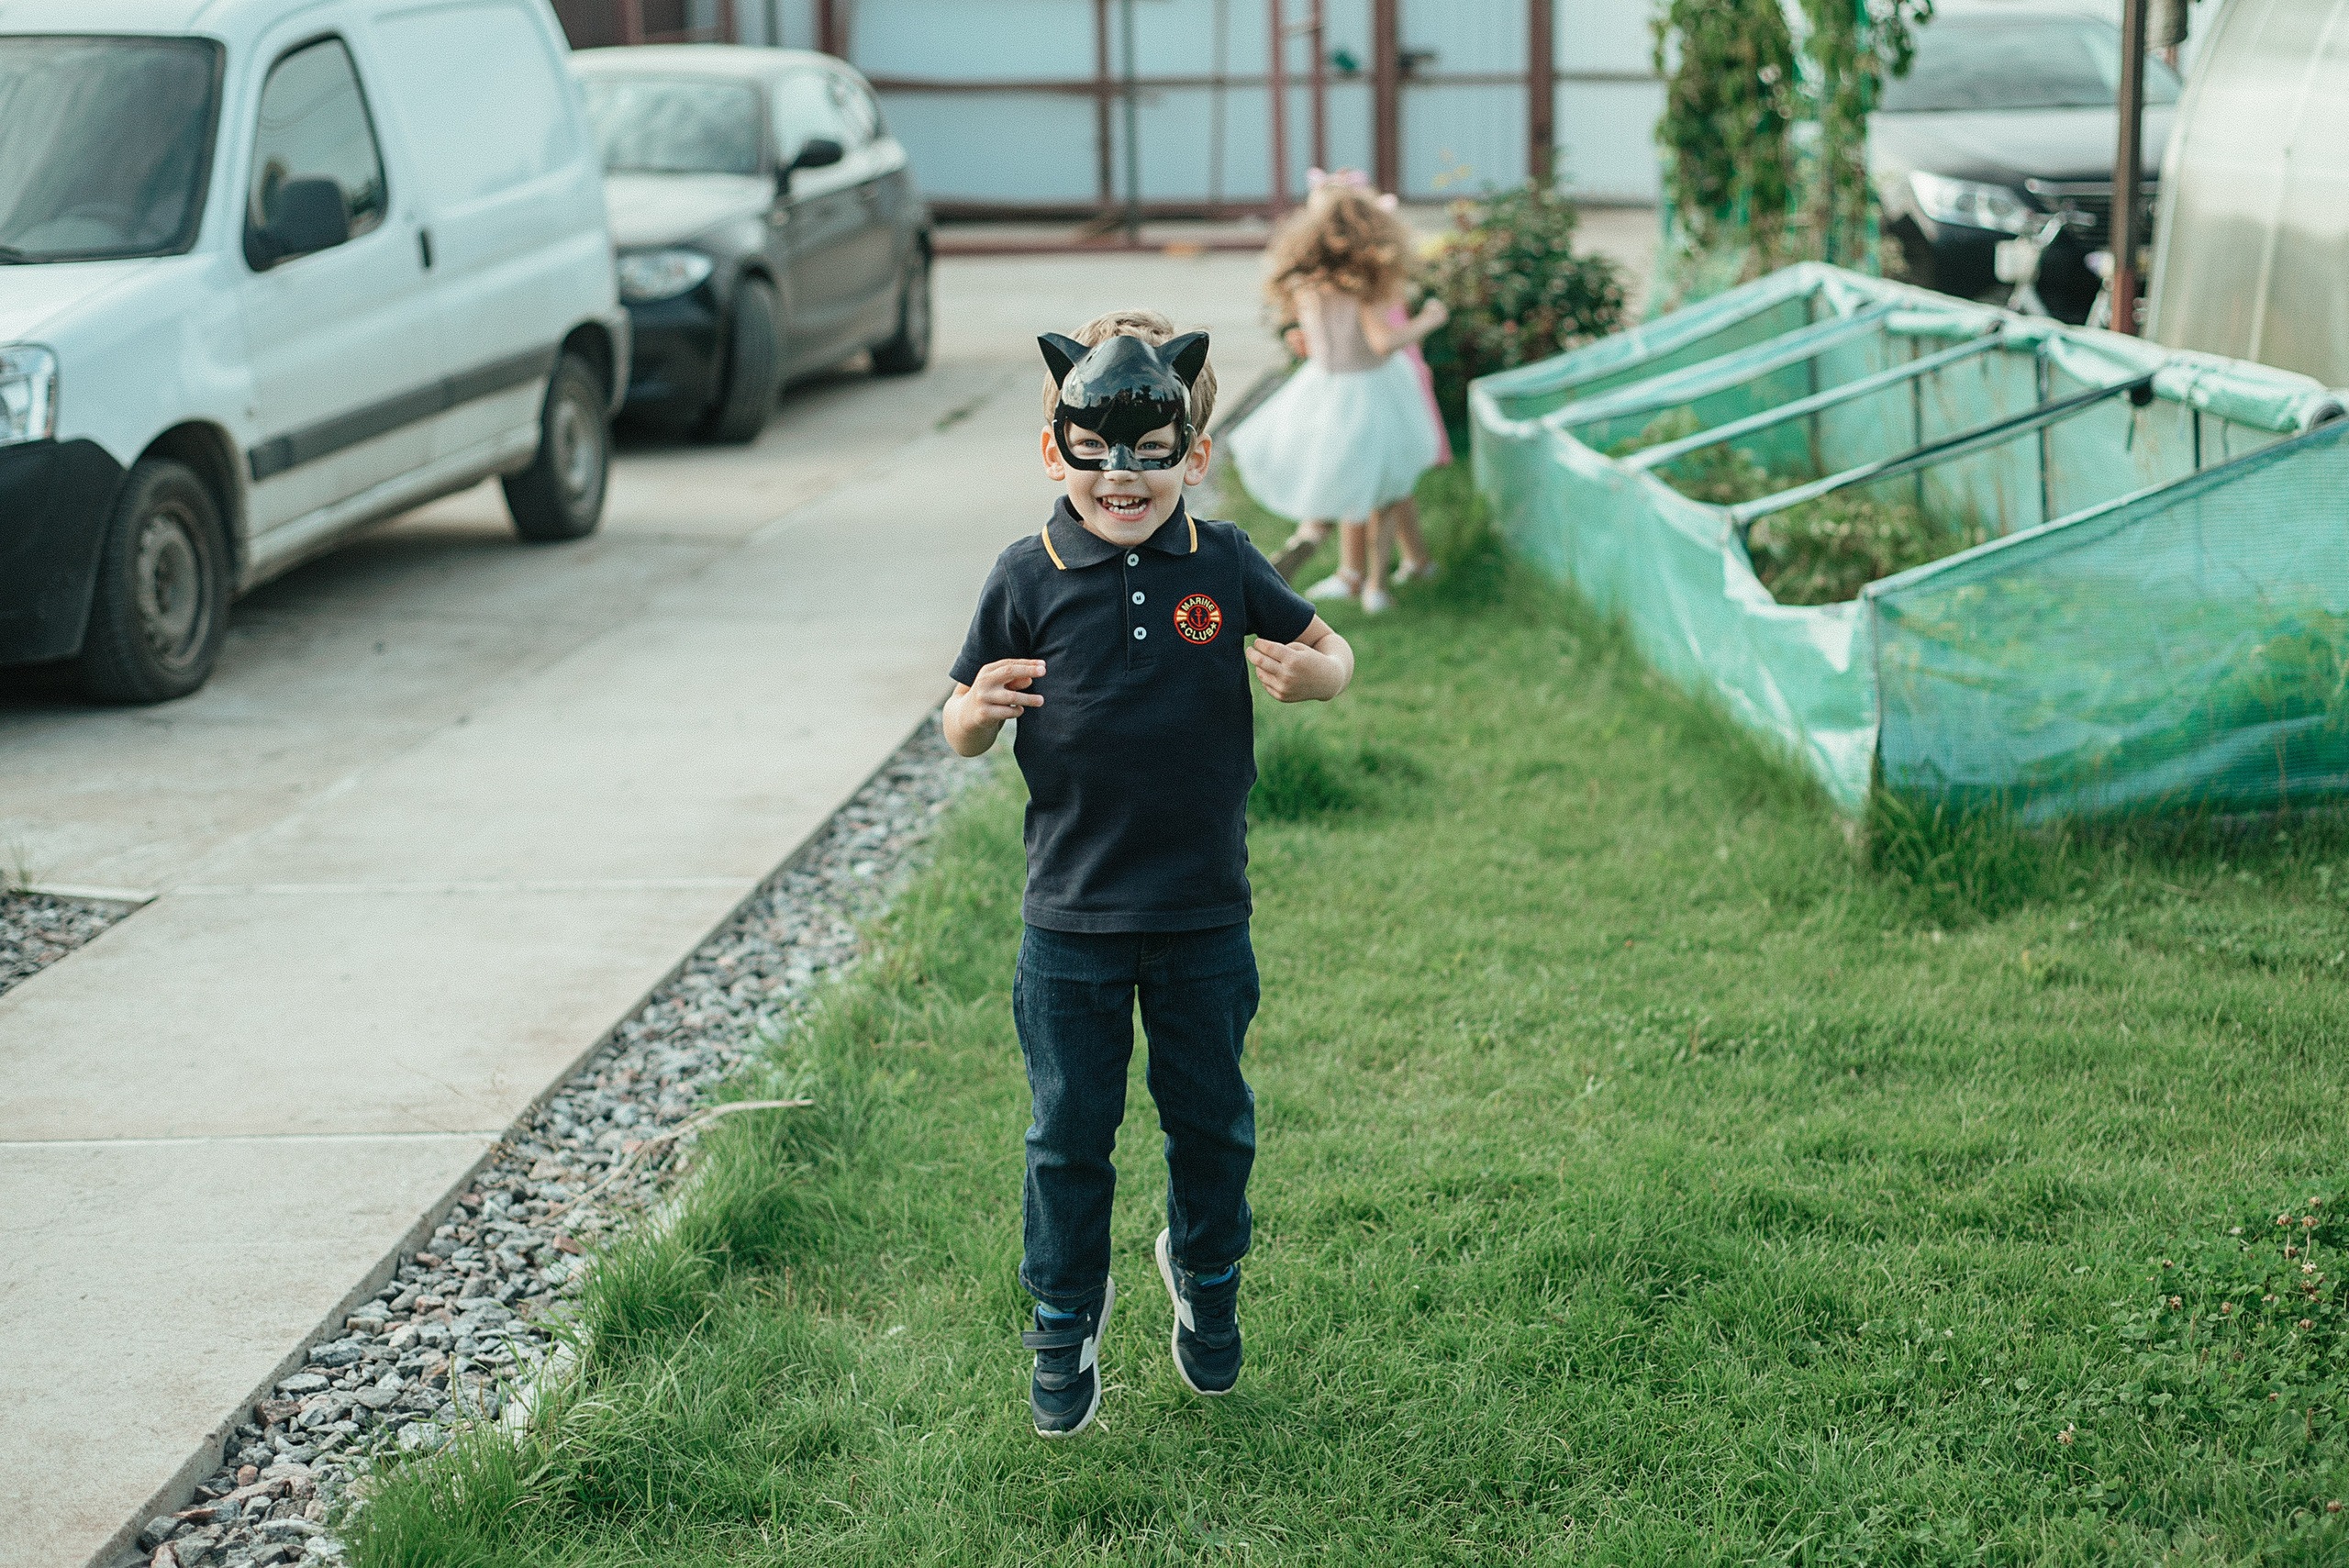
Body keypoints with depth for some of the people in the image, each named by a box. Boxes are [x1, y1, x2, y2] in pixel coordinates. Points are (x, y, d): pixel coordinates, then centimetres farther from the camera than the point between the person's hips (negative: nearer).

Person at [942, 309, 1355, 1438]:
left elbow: (1321, 643, 8)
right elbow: (962, 730, -1)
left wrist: (1321, 674, -16)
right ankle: (1063, 1321, 29)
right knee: (1070, 1134, 9)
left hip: (1204, 915, 1)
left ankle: (1205, 1279, 42)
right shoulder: (1029, 579, -7)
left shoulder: (1223, 566, -4)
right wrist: (978, 710, -25)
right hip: (1070, 920, -1)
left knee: (1211, 1120, 16)